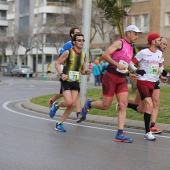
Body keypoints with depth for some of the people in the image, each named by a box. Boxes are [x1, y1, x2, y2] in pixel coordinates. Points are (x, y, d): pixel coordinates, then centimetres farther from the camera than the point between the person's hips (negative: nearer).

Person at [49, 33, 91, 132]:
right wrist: (61, 74, -19)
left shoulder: (84, 55, 7)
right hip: (66, 81, -5)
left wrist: (86, 72, -5)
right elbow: (57, 63, -4)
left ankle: (60, 124, 11)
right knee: (69, 102, -18)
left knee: (73, 104, -3)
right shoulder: (68, 52, -9)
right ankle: (56, 105, 16)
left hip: (76, 82, 5)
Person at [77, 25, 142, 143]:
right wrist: (118, 65, -21)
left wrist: (129, 74, 15)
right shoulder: (120, 43, -6)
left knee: (123, 104, -6)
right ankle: (89, 104, 27)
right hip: (111, 77, -7)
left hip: (122, 79, 7)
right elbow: (105, 55, -17)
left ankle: (120, 134, -6)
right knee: (105, 105, -4)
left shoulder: (131, 48, 19)